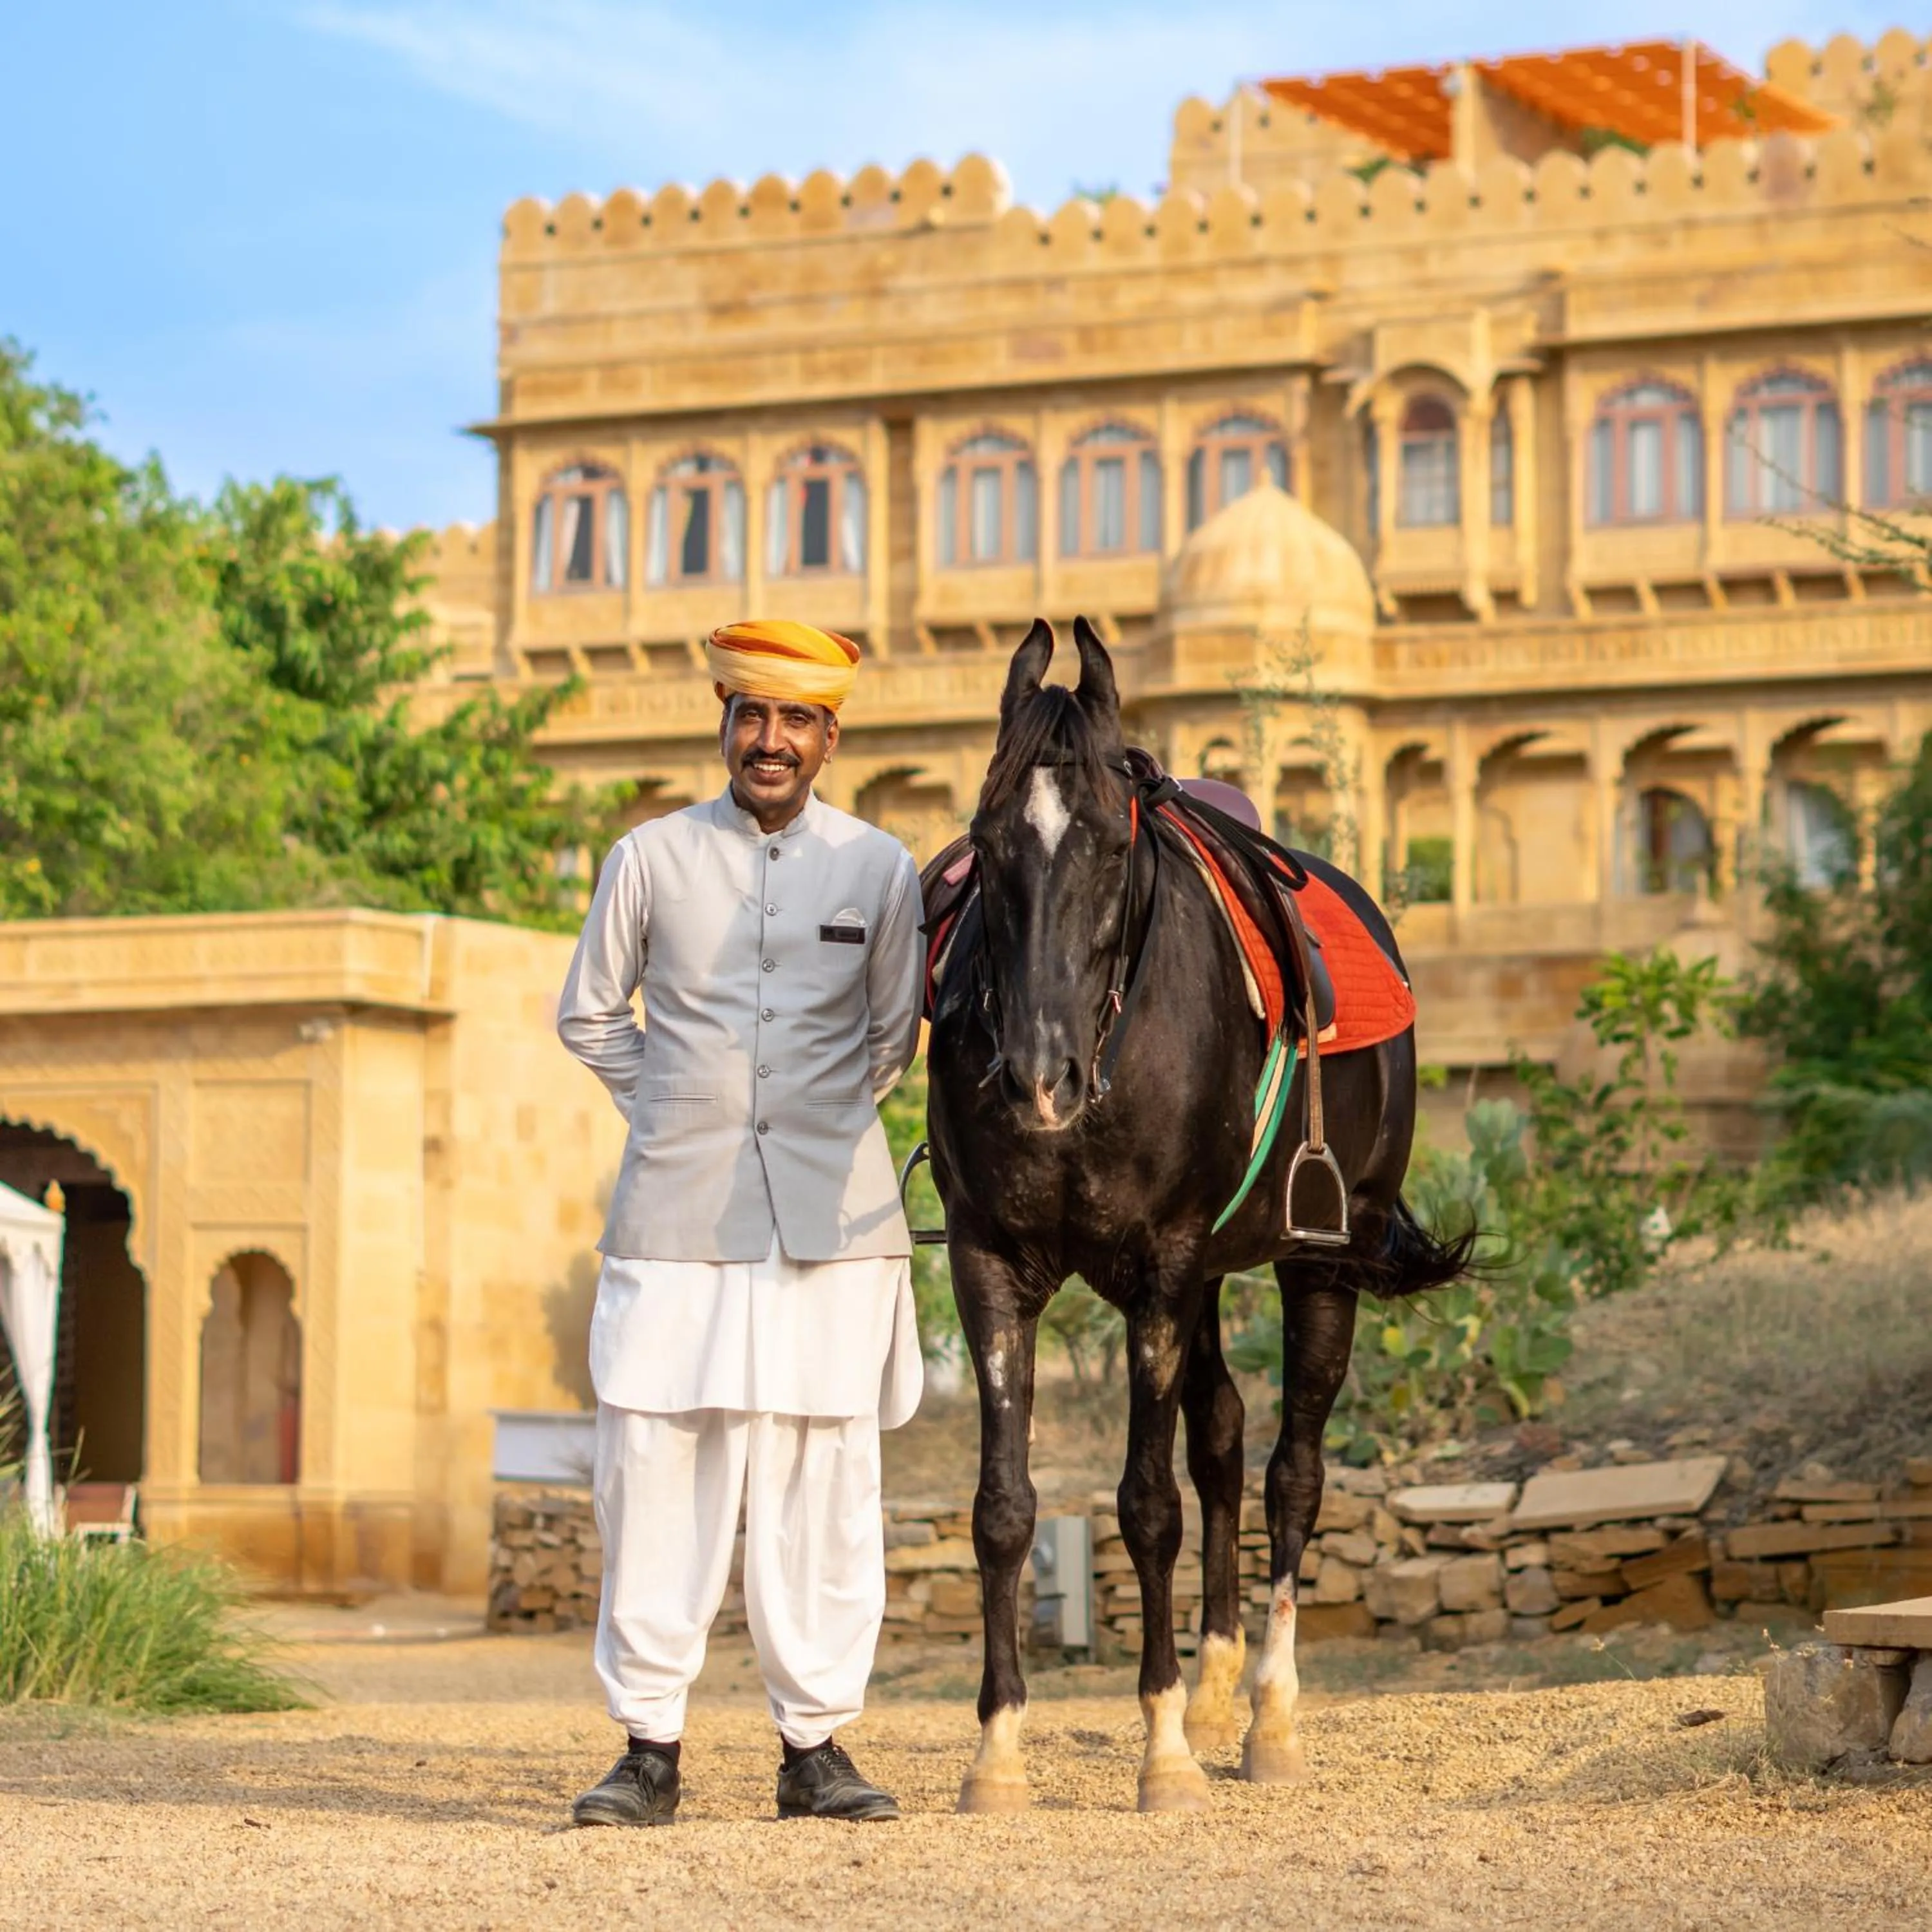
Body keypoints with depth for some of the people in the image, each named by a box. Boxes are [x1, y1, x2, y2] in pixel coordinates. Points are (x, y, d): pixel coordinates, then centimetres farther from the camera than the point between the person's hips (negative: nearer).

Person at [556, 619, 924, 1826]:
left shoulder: (880, 868, 5)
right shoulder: (652, 859, 4)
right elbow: (589, 1014, 14)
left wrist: (830, 1118, 9)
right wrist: (670, 1105, 7)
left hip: (829, 1216, 0)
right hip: (677, 1213, 0)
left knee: (825, 1478, 3)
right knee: (654, 1467, -2)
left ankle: (815, 1743, 11)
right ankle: (650, 1746, 5)